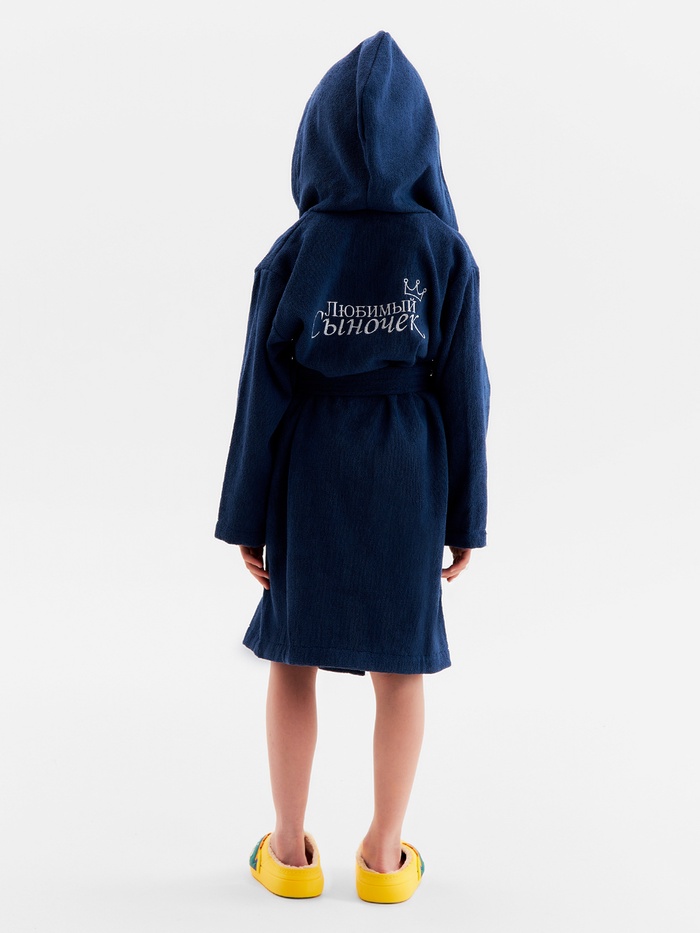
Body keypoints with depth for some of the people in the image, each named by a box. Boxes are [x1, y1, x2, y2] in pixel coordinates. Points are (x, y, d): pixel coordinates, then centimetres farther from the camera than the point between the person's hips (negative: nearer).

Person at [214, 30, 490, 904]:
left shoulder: (288, 257, -10)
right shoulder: (445, 251, -10)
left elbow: (262, 396, -9)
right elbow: (463, 391, -8)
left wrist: (246, 518, 1)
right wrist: (466, 517, 1)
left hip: (310, 476, 0)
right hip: (405, 480, 0)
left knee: (294, 654, 15)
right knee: (400, 666, 13)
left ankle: (291, 851, 23)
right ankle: (383, 857, 22)